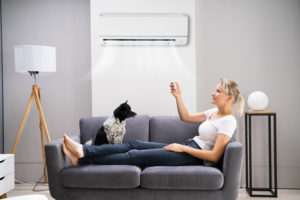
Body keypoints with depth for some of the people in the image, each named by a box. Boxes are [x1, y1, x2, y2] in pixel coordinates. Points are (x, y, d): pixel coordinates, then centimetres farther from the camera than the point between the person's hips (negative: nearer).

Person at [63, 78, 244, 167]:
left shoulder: (228, 121, -13)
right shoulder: (214, 112, 14)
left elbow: (214, 156, -20)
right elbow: (186, 117, 23)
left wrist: (183, 148, -18)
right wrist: (178, 96, 8)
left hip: (192, 156, -9)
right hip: (186, 149, 9)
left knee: (135, 155, -12)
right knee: (135, 144, -3)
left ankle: (83, 159, -9)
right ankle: (84, 150, -9)